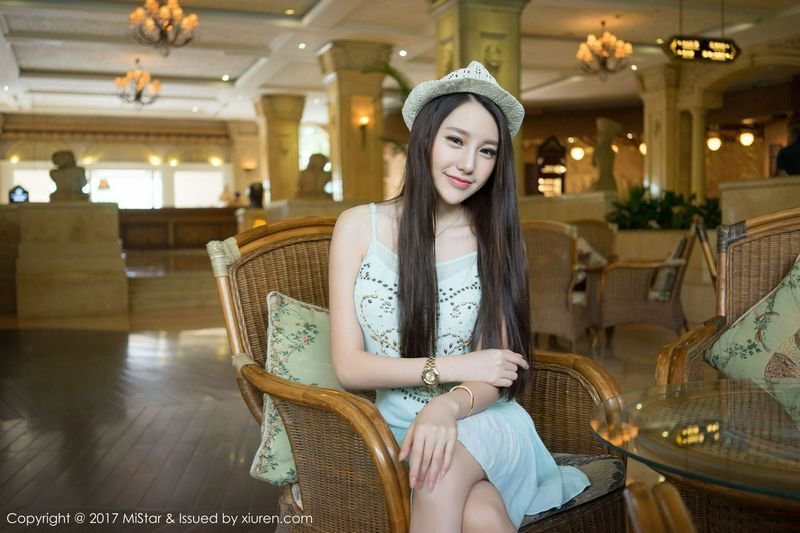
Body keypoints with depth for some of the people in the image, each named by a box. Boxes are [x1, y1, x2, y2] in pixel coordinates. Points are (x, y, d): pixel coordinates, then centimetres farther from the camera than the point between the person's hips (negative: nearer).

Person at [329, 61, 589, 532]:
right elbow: (349, 366, -4)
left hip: (483, 423, 1)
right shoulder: (359, 227, -1)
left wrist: (448, 407, -25)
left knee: (445, 470, -34)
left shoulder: (495, 238, 1)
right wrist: (454, 367, -13)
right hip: (398, 430, -1)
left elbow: (496, 378, -3)